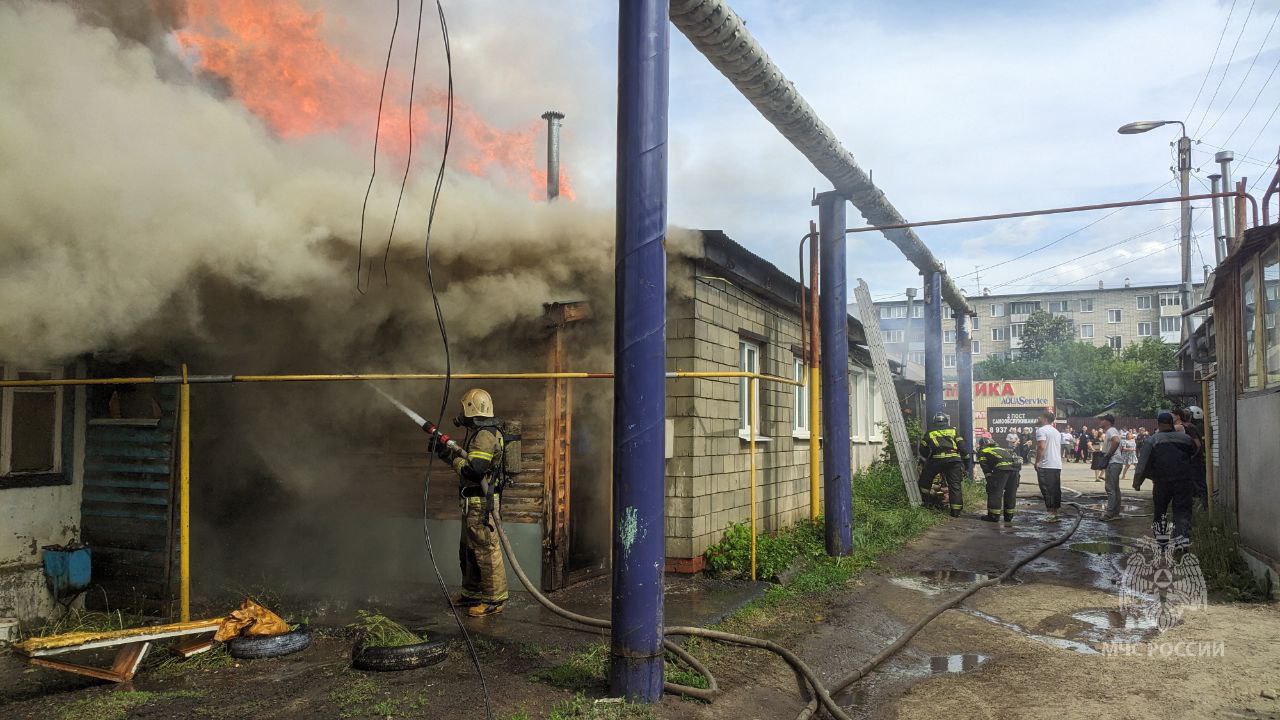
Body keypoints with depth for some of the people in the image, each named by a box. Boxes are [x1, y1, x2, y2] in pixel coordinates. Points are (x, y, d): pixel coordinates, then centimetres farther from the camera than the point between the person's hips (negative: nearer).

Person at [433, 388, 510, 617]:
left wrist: (449, 455, -14)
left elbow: (472, 469, -26)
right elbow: (468, 460, 21)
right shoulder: (477, 432, 16)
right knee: (468, 549, 18)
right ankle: (472, 594, 28)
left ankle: (494, 600, -2)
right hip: (473, 502, 11)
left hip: (481, 503, -11)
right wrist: (445, 450, 11)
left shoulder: (485, 436, -18)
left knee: (486, 549, -7)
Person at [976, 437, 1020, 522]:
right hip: (1016, 465, 6)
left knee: (995, 491, 3)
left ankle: (993, 515, 4)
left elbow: (986, 469, 13)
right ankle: (1009, 516, 24)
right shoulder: (998, 448, 39)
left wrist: (990, 482, 19)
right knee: (1011, 492, 16)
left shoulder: (982, 452, 21)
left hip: (1003, 466, -6)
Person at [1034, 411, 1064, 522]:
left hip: (1046, 465, -9)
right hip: (1057, 465, 9)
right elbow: (1060, 449, 22)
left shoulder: (1041, 430, -9)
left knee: (1047, 489, -7)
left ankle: (1051, 512, -11)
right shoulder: (1057, 432, 19)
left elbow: (1041, 447, -19)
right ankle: (1055, 512, 14)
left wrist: (1037, 462, -14)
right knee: (1056, 489, 10)